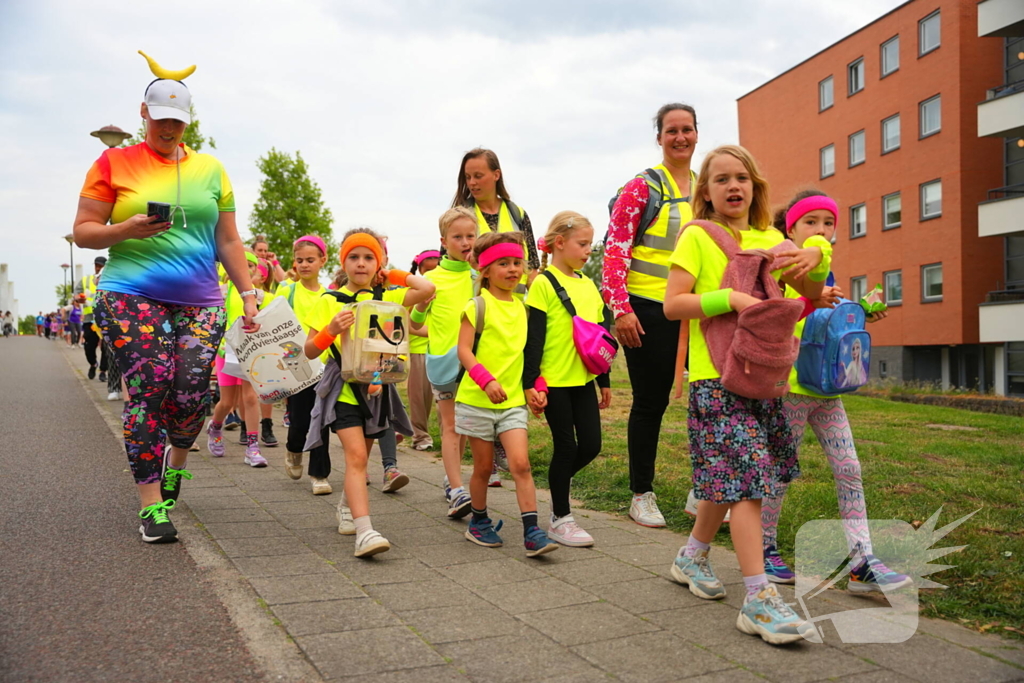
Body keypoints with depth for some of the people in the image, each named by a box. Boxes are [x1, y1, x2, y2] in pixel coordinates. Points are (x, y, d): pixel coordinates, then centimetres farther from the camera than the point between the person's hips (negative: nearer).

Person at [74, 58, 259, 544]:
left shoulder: (209, 169, 15)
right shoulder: (114, 163, 6)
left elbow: (228, 240, 15)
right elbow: (83, 232, 4)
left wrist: (248, 295, 8)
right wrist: (128, 229, -15)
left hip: (200, 302, 3)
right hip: (130, 297, -2)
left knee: (191, 393, -5)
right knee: (149, 390, -9)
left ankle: (176, 463, 27)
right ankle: (151, 504, 1)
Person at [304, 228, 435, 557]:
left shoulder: (388, 297, 4)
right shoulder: (330, 301, 0)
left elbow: (427, 289, -15)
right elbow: (310, 351, 0)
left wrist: (394, 275, 0)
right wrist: (332, 330, -19)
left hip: (377, 386, 3)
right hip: (344, 386, -3)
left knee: (359, 455, 18)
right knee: (356, 455, -17)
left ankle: (347, 507, 42)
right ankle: (364, 531, -21)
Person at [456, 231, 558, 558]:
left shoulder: (522, 308, 10)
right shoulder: (478, 306, -7)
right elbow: (464, 349, -12)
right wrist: (485, 379, -25)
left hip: (513, 399, 3)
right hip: (477, 399, -3)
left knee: (520, 463, -9)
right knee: (483, 467, 8)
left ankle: (532, 532, -5)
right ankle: (478, 522, 29)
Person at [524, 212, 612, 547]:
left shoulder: (588, 285, 12)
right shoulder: (543, 284, -8)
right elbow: (532, 338, -12)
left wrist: (604, 381, 17)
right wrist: (530, 384, -16)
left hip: (583, 380, 6)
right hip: (554, 381, -6)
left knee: (591, 445, 6)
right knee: (566, 447, 1)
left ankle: (558, 483, 34)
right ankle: (560, 519, 15)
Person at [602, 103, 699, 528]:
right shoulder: (642, 187, -3)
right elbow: (615, 251, -9)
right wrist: (621, 309, -17)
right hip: (648, 310, -5)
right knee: (650, 401, 3)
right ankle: (642, 495, 18)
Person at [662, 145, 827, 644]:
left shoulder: (771, 239, 14)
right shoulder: (697, 237, -2)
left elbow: (811, 293, 14)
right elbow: (672, 304, -10)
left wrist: (815, 257, -5)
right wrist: (730, 297, -21)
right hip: (715, 377, -6)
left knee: (729, 479, 13)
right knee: (743, 479, -10)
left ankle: (692, 557, 34)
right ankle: (759, 599, -6)